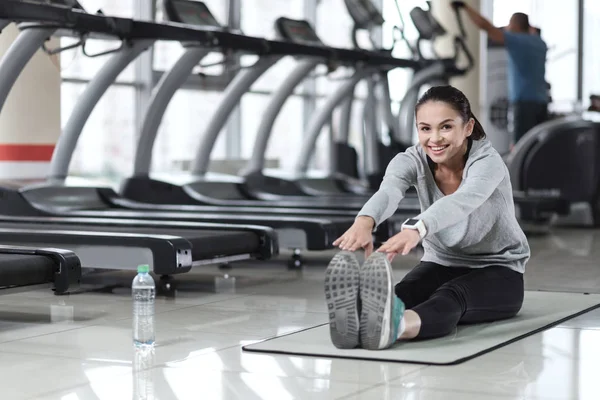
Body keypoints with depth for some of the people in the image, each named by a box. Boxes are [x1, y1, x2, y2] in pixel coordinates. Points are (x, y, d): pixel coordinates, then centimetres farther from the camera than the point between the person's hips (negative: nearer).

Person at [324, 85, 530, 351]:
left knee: (452, 295, -39)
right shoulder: (412, 160, -10)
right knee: (403, 294, -33)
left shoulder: (487, 162, -22)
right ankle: (359, 318, -68)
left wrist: (416, 229, -66)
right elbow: (388, 192, -34)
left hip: (498, 272, -4)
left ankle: (394, 325, -73)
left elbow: (462, 201, -45)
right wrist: (364, 222, -59)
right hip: (441, 264, 4)